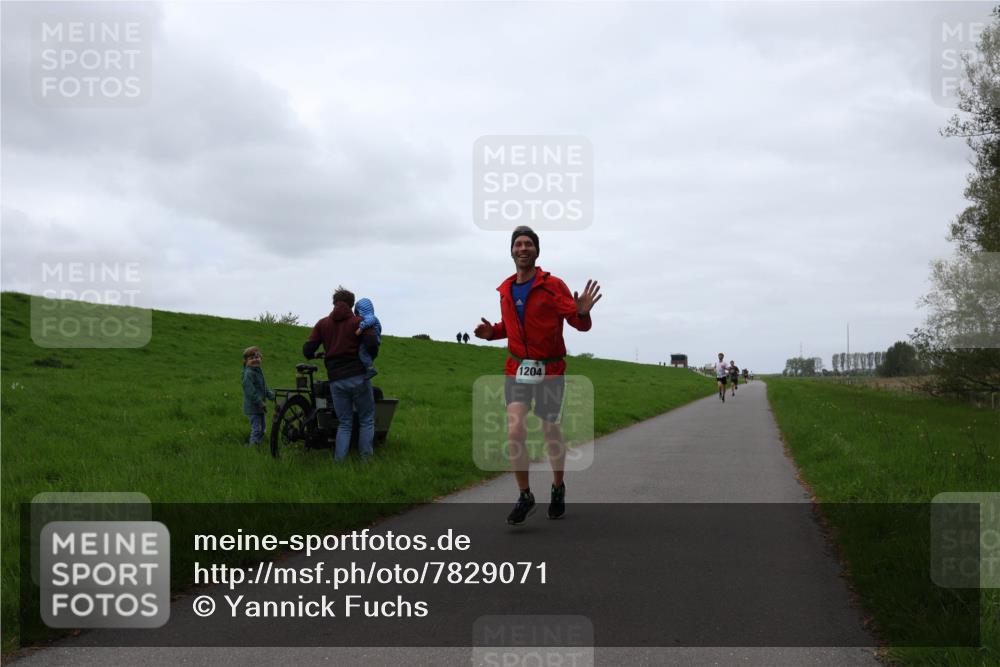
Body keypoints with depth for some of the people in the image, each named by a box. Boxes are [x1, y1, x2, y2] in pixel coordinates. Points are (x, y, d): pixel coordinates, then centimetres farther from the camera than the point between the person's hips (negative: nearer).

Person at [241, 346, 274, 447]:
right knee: (256, 429, -11)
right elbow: (250, 390, -22)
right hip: (252, 407, -10)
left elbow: (264, 387, 24)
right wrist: (260, 402, -23)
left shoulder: (259, 371, 14)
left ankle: (259, 445, 26)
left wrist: (271, 395, 13)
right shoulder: (248, 373, -17)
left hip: (259, 406, 10)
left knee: (261, 428, 17)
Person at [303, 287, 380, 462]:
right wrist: (369, 359, 7)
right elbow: (372, 344, -14)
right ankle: (366, 460, 5)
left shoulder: (322, 324, 10)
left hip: (336, 380, 3)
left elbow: (307, 350, 2)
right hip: (359, 378, -3)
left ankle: (338, 462, 0)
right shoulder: (359, 322, 1)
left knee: (344, 423, 10)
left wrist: (316, 355, 25)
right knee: (367, 420, 10)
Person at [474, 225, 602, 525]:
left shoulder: (553, 286, -9)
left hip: (550, 370, -3)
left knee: (551, 432, 9)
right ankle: (524, 497, -1)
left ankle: (558, 487, 34)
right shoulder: (506, 290, 5)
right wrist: (492, 332, 0)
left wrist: (582, 313, -35)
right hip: (517, 369, 3)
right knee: (514, 431, -14)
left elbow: (580, 325, -13)